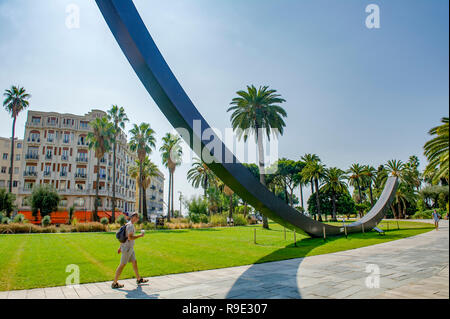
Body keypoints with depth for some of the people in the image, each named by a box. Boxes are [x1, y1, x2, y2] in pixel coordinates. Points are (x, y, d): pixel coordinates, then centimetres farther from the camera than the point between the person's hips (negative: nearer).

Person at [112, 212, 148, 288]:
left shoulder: (129, 225, 14)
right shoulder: (130, 225, -18)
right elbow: (130, 237, -28)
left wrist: (120, 247, 22)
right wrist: (140, 236, -17)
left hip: (130, 248, 10)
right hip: (127, 248, -10)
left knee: (134, 262, 15)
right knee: (122, 265, -3)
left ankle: (139, 279, 25)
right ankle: (114, 283, 6)